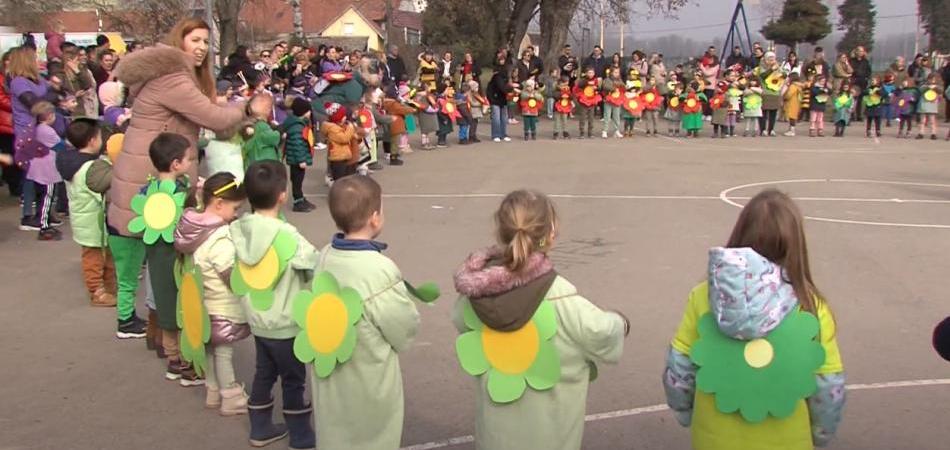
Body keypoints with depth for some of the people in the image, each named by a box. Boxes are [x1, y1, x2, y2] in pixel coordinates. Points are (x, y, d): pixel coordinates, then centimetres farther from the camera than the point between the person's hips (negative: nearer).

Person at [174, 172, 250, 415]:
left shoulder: (194, 227, -2)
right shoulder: (220, 239, -28)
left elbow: (186, 261, 9)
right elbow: (234, 277, -25)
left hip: (203, 304, 8)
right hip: (223, 308, -8)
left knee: (211, 349, 21)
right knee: (224, 352, 5)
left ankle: (213, 391, 35)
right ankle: (231, 398, 18)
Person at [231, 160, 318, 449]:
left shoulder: (238, 230, -7)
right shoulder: (286, 236, -25)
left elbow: (233, 275, 2)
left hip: (257, 321, 6)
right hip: (286, 325, -6)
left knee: (263, 374, 21)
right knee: (294, 380, 10)